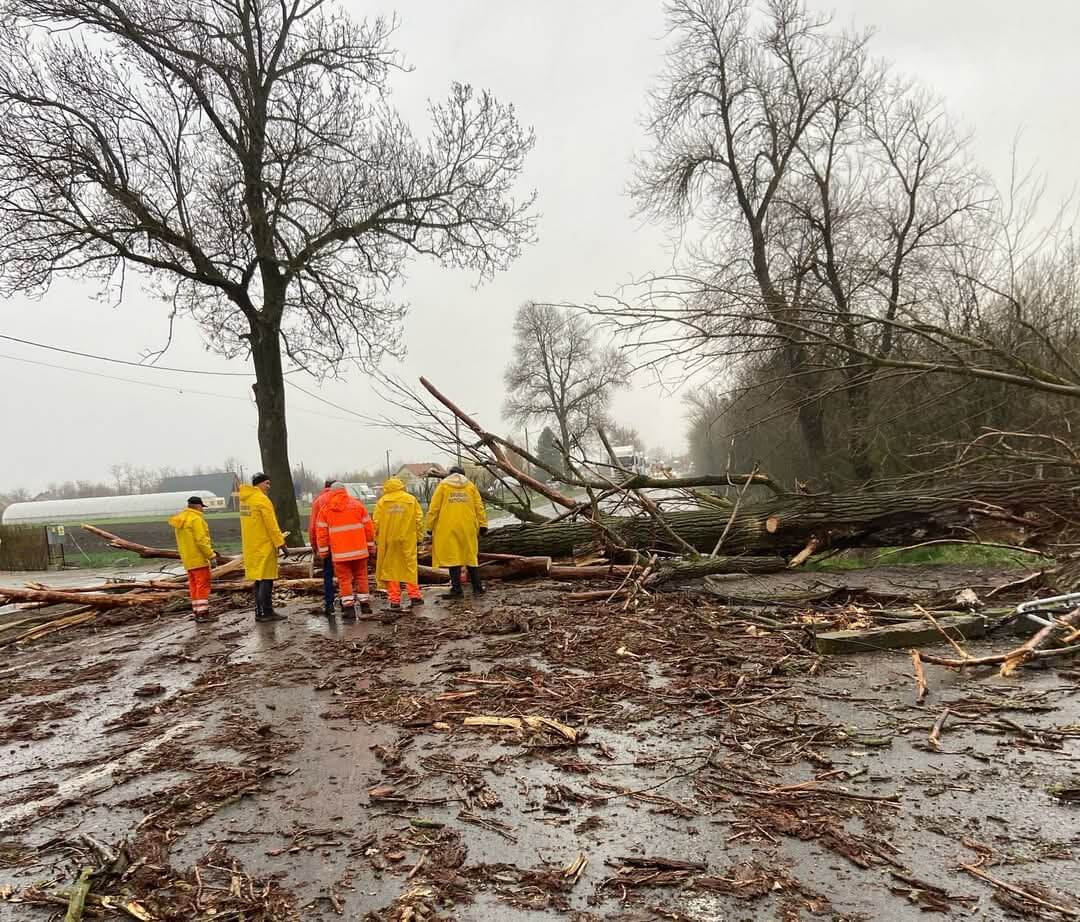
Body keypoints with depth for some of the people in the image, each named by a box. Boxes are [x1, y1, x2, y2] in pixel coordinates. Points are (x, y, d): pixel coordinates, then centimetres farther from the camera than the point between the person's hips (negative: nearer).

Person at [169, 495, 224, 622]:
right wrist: (212, 555, -15)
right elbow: (201, 540, -21)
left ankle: (197, 612, 14)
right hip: (198, 558, -9)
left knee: (194, 585, 12)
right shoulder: (196, 519, -16)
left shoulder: (180, 519, 14)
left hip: (188, 559, 9)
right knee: (203, 584, -6)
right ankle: (202, 613, -10)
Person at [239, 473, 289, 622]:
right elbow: (272, 525, -16)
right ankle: (267, 613, -3)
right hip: (264, 546, -9)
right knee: (266, 580, -5)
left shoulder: (245, 499, 13)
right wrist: (281, 544, -13)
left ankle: (259, 612, 16)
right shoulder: (262, 499, -14)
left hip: (251, 547, 9)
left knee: (259, 579, 13)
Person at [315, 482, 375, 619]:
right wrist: (371, 546, 12)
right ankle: (365, 604, 18)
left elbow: (321, 532, 3)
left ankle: (349, 608, -1)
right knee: (361, 576, 14)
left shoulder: (325, 509, 3)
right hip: (359, 550, 1)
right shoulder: (357, 505, 3)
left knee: (344, 579, 4)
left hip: (339, 552, -1)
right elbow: (368, 527, 3)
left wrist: (323, 551, 10)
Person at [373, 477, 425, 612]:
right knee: (410, 566, 11)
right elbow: (419, 519, 1)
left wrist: (377, 538, 9)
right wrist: (419, 535, 10)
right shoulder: (411, 499, 2)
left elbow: (376, 522, -2)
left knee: (390, 569, 6)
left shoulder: (382, 502, -1)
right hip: (407, 540, 1)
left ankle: (395, 601, 6)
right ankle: (414, 595, 9)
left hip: (388, 541, 0)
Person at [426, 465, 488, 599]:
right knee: (471, 556, 11)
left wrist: (430, 527, 6)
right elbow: (479, 507, 8)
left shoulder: (443, 486, 5)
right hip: (468, 528, 3)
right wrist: (483, 524, 11)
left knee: (452, 557, 0)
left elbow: (434, 508, 1)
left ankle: (456, 589, -2)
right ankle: (477, 588, 15)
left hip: (449, 528, -3)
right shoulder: (470, 486, 11)